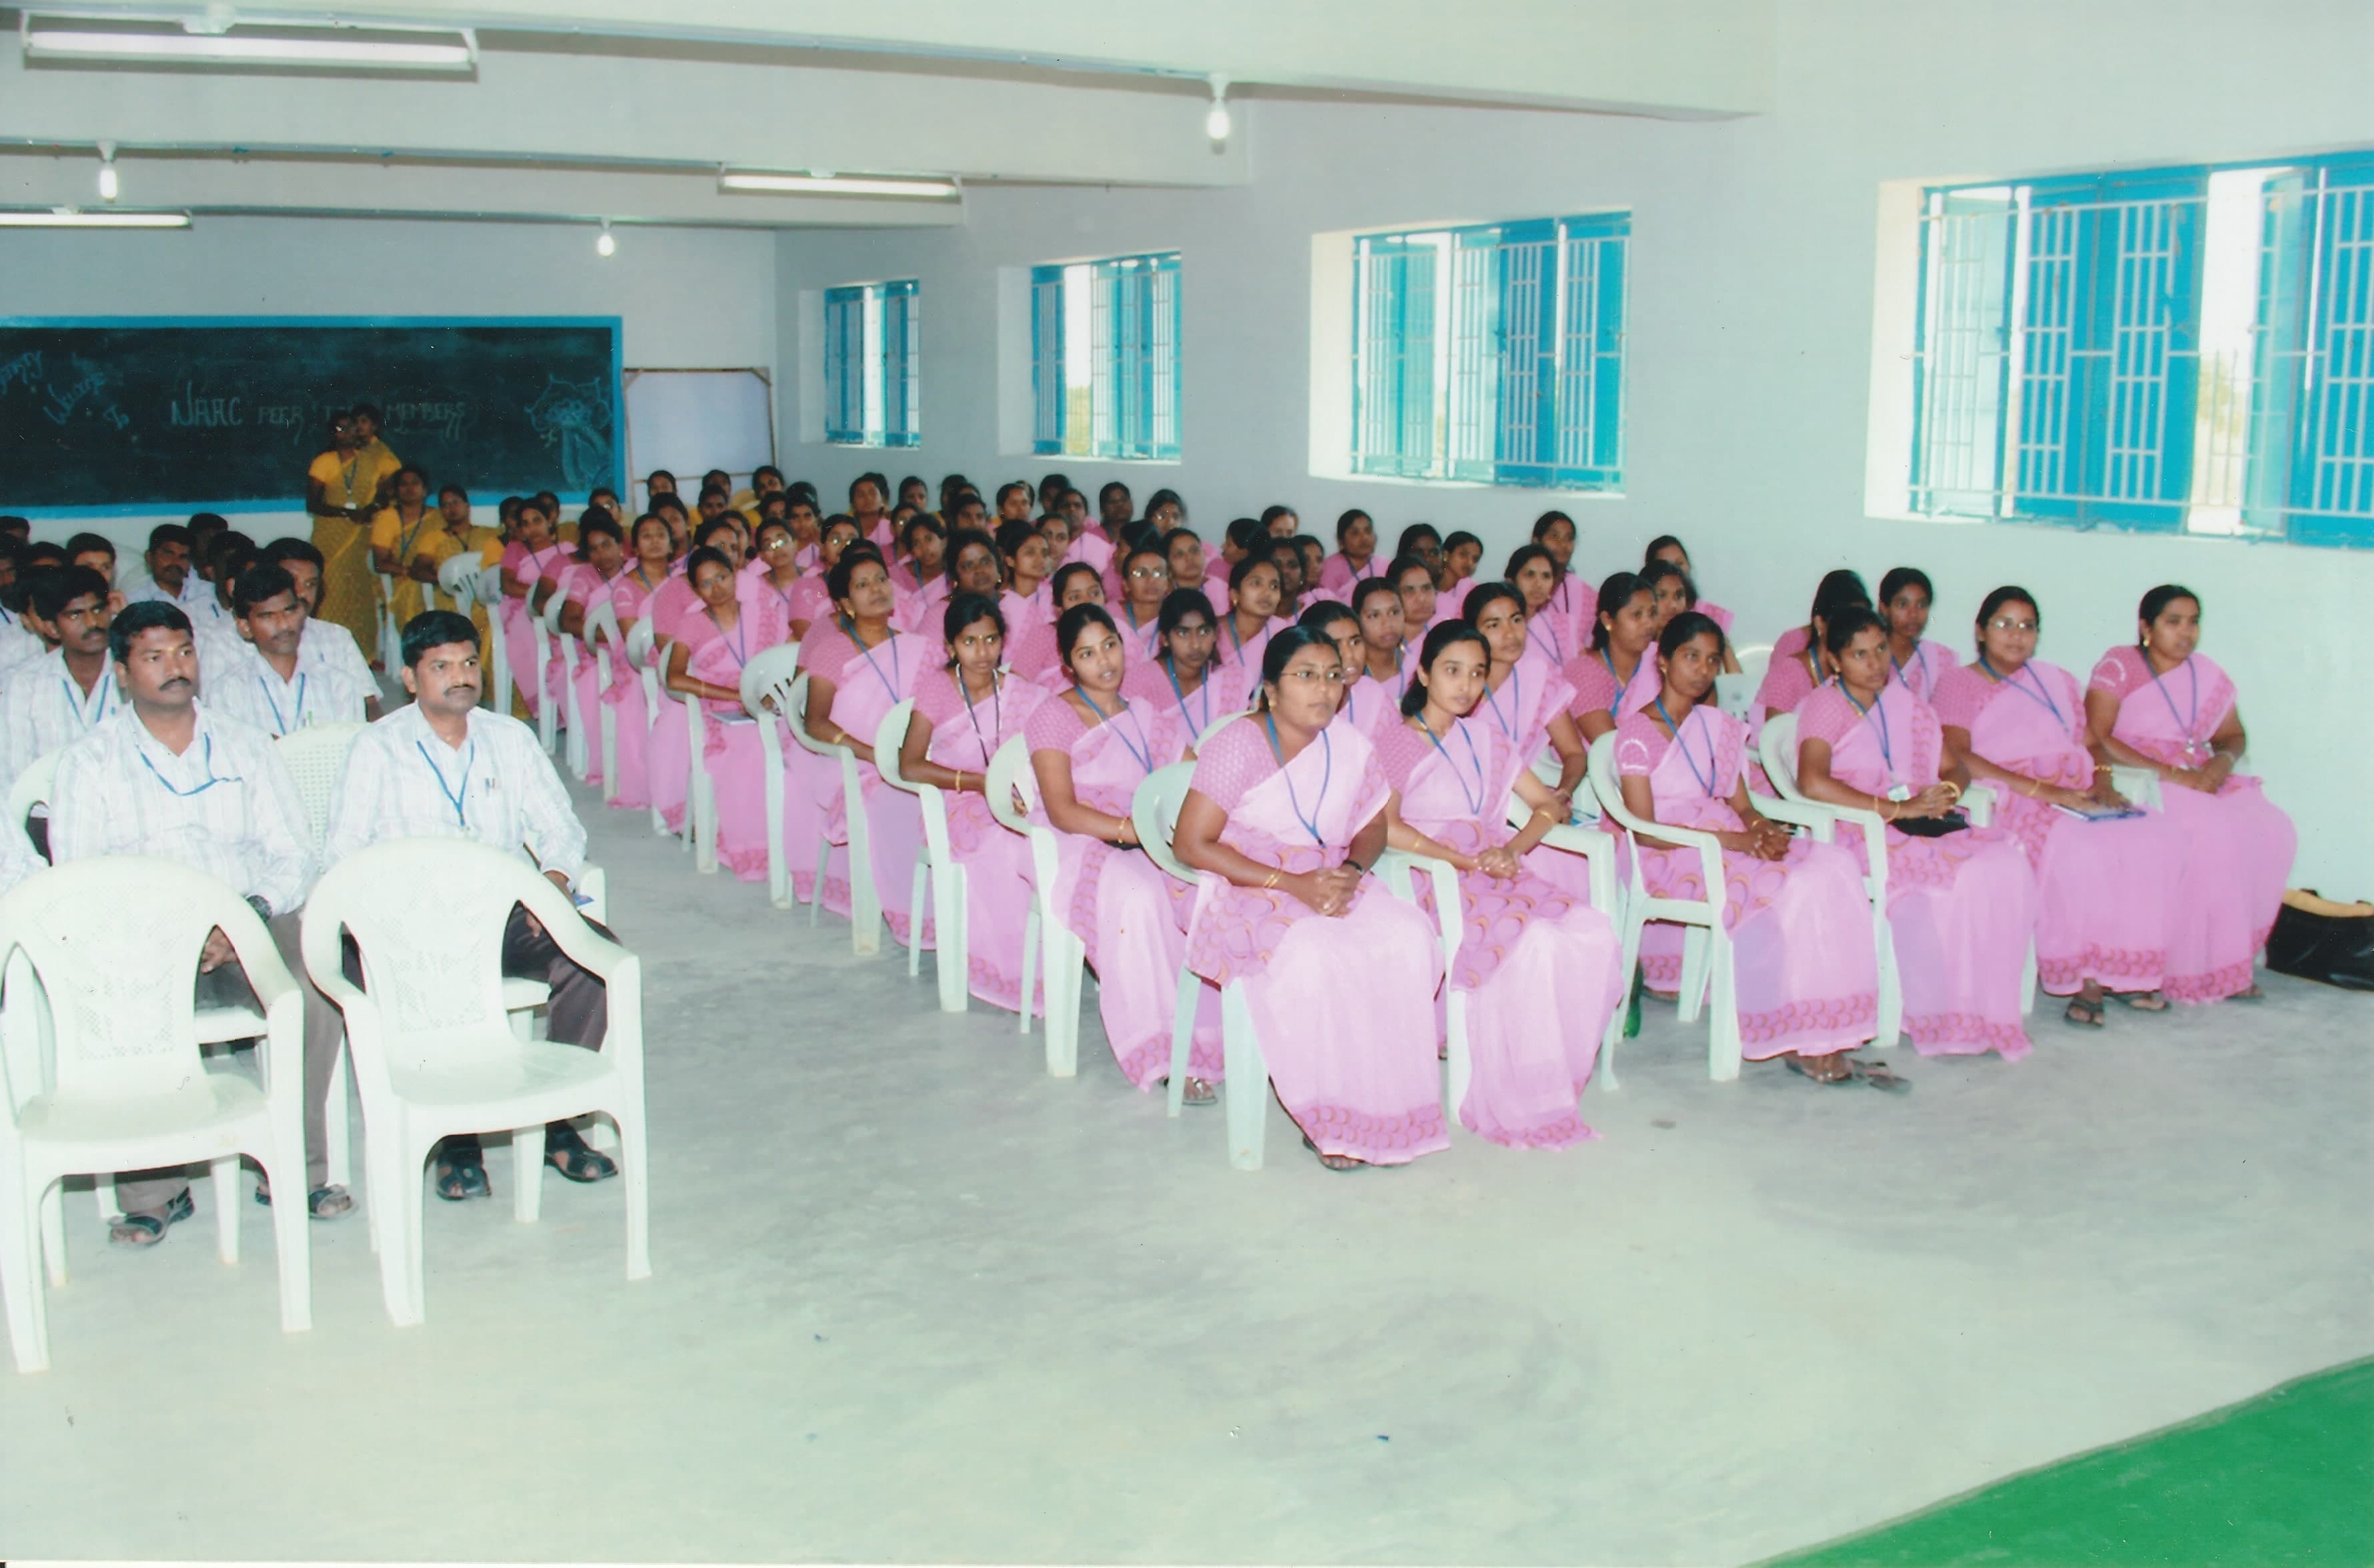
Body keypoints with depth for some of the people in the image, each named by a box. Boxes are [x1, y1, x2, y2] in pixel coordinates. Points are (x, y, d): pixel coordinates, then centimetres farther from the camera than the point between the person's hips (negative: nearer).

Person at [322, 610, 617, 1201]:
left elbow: (559, 826, 12)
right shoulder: (377, 748, 6)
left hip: (508, 910, 3)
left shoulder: (511, 737, 16)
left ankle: (558, 1120, -15)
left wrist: (556, 878, -10)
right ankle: (457, 1140, -20)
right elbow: (342, 854, 0)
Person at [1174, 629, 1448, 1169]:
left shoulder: (1350, 747, 8)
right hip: (1248, 892, -5)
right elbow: (1191, 844, -12)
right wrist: (1291, 883, -19)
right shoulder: (1238, 745, -8)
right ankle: (1327, 1118, -20)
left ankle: (1388, 1111, -18)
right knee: (1313, 956, -36)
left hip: (1333, 886, 5)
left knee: (1408, 938, -25)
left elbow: (1374, 827, 18)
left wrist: (1352, 871, -7)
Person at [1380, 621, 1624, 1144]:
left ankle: (1555, 1078, -17)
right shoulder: (1396, 743, 7)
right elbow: (1385, 827, -9)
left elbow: (1549, 805, 20)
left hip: (1499, 872, 6)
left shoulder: (1484, 739, 25)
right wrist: (1464, 860, -16)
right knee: (1533, 941, -33)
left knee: (1594, 935, -24)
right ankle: (1516, 1100, -23)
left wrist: (1512, 849, -2)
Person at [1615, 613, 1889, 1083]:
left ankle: (1824, 1040, -25)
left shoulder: (1720, 727, 20)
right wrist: (1733, 840, -18)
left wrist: (1764, 830, -9)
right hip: (1673, 860, -7)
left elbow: (1742, 806, 17)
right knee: (1787, 888, -30)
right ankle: (1805, 1045, -20)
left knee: (1834, 866, -21)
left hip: (1733, 844, 7)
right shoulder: (1636, 731, -2)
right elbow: (1644, 830, -10)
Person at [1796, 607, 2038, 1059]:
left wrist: (1948, 792, -5)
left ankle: (1991, 1011, -18)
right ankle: (1943, 1017, -19)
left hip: (1922, 826, 6)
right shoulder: (1826, 707, -1)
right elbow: (1812, 783, -19)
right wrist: (1896, 809, -19)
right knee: (1958, 878, -31)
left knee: (2008, 866, -22)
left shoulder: (1908, 707, 20)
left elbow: (1957, 768, 21)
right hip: (1858, 835, -6)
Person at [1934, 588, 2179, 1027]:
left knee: (2156, 838, -20)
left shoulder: (2057, 681, 26)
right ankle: (2082, 978, -24)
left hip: (2075, 797, 6)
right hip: (2008, 802, -6)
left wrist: (2103, 784, -2)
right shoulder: (1958, 684, 5)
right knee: (2078, 848, -34)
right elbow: (1957, 757, -10)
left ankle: (2123, 972, -17)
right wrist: (2043, 790, -18)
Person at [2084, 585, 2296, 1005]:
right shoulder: (2118, 667, -3)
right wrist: (2169, 772, -19)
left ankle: (2231, 958, -13)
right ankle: (2196, 968, -22)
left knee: (2273, 830, -18)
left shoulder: (2207, 675, 14)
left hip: (2200, 781, 6)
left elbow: (2233, 736, 20)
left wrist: (2224, 760, -6)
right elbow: (2094, 739, -14)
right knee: (2212, 830, -31)